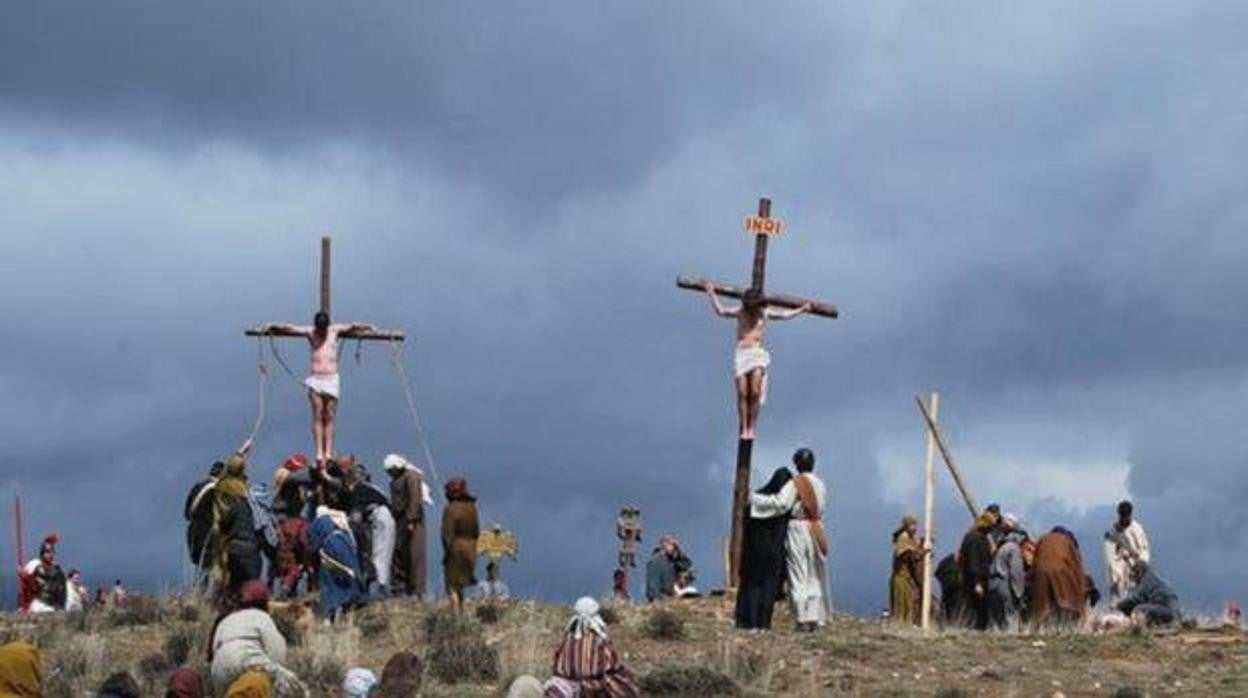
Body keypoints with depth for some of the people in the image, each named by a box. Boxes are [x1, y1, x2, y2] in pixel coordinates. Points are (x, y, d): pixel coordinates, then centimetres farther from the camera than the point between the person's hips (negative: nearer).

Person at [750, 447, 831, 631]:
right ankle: (815, 617, 8)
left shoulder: (794, 484, -12)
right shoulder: (820, 485, 7)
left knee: (799, 574, -2)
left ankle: (803, 618, -6)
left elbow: (779, 503, -20)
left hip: (798, 530, -5)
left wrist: (753, 498, -14)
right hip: (817, 531, 5)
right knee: (815, 576, 10)